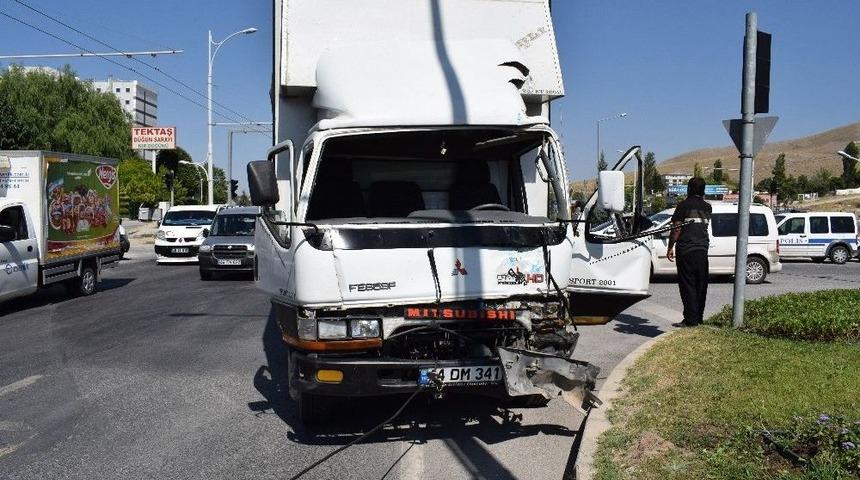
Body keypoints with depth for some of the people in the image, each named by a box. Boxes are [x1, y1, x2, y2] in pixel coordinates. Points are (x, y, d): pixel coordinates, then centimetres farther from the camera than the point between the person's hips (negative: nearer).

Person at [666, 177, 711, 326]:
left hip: (686, 251, -5)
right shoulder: (707, 207, 10)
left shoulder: (684, 205, -5)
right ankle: (699, 318, 15)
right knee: (701, 286, 10)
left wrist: (670, 248, -2)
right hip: (702, 250, 5)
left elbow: (676, 229, -9)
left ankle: (691, 319, -4)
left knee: (688, 286, -3)